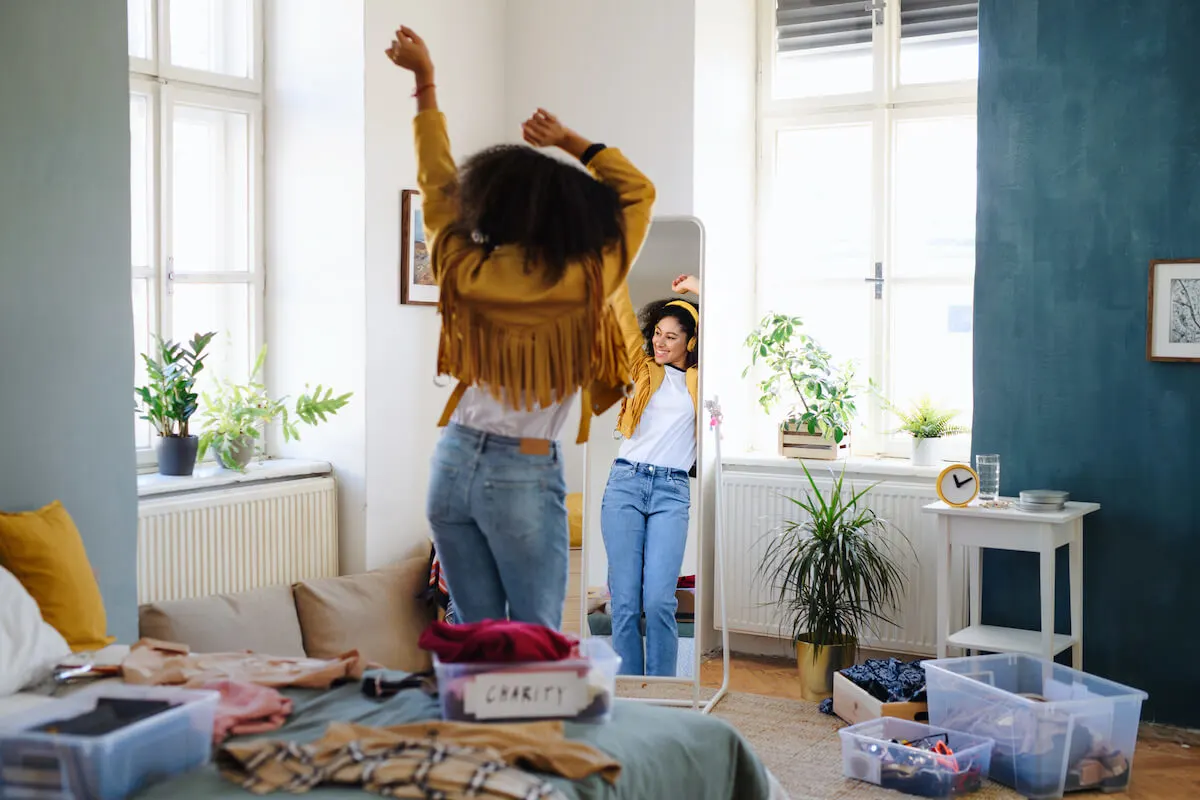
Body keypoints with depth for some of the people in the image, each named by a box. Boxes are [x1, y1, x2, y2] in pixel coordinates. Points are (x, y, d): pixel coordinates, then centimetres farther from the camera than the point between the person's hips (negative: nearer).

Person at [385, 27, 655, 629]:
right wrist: (569, 142, 11)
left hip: (454, 461, 3)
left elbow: (437, 183, 11)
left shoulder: (466, 274, -5)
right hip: (525, 473, -3)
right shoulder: (586, 286, -12)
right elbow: (639, 193, 4)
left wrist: (425, 81, 20)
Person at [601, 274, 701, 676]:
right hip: (625, 483, 1)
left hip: (672, 491, -1)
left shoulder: (701, 380, 11)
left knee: (659, 601, -12)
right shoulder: (641, 372, 14)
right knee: (625, 600, -4)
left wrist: (697, 289, 9)